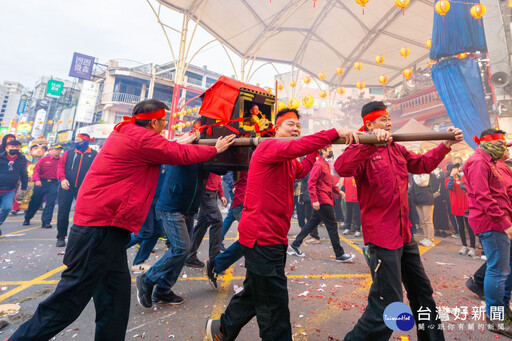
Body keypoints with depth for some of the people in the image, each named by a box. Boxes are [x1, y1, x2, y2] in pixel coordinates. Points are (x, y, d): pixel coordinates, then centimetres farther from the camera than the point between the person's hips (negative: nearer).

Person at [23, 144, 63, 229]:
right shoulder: (44, 159, 0)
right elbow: (36, 170, -4)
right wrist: (36, 180, -19)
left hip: (53, 184, 0)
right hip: (41, 182, 0)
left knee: (50, 203, -6)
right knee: (35, 202, 13)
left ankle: (46, 222, 1)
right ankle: (27, 218, 35)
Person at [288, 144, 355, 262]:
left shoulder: (326, 164, 18)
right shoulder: (319, 164, -13)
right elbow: (311, 182, -20)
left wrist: (338, 190, 11)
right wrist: (314, 200, -25)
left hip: (325, 200, 10)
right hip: (322, 201, -10)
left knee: (312, 223, 13)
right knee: (332, 225, -2)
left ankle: (294, 245, 21)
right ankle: (340, 255, 11)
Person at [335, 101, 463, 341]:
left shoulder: (397, 150, 13)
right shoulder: (364, 150, -13)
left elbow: (422, 164, 25)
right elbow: (342, 168, -33)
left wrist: (447, 145, 16)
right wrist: (372, 142, -38)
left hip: (404, 234, 9)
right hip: (382, 236, -9)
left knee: (422, 292, 26)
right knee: (388, 306, -4)